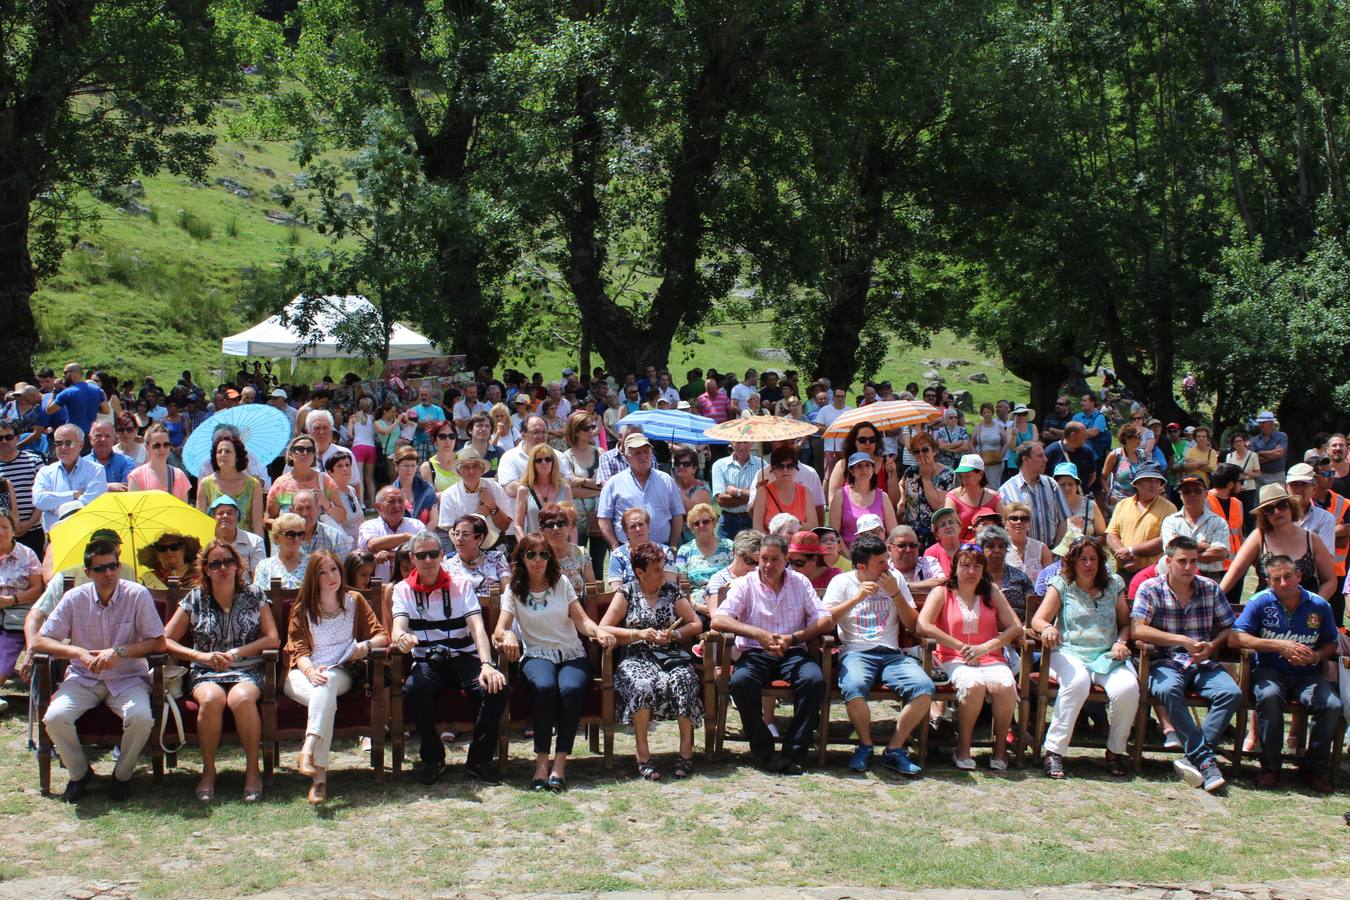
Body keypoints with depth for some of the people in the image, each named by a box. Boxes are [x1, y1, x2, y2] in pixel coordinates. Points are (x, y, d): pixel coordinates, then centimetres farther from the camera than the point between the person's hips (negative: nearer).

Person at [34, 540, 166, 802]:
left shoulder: (138, 595, -8)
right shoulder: (74, 598, -3)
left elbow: (158, 643, -8)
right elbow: (39, 642, -3)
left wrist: (119, 651, -21)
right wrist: (78, 652, -20)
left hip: (128, 679, -2)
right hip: (83, 679, 2)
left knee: (141, 718, -32)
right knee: (55, 718, -26)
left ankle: (122, 775, -2)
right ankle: (79, 773, 3)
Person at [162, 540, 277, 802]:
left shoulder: (254, 596, 9)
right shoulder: (195, 599, 8)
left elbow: (272, 639, 2)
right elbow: (166, 640, 4)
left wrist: (237, 652, -11)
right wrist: (201, 656, -11)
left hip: (247, 672, 0)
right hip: (205, 673, 1)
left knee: (241, 698, -37)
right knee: (212, 699, -36)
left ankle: (253, 769, -21)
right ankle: (208, 771, -18)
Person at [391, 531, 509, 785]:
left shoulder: (461, 586, 8)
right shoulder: (403, 590, 9)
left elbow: (478, 628, -7)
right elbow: (398, 627, -9)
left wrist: (487, 664, -26)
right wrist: (402, 638, -37)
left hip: (464, 658, 1)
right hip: (427, 662, 0)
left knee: (498, 689, -29)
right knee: (413, 689, -35)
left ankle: (479, 759, -8)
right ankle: (433, 759, -12)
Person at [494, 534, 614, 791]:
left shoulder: (561, 583, 12)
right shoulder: (514, 590, 9)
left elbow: (581, 620, 6)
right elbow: (499, 630, -2)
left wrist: (598, 632, -16)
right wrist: (507, 636, -26)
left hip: (572, 654, 1)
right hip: (537, 655, -1)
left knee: (572, 688, -34)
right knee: (545, 687, -37)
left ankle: (560, 763, -30)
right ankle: (542, 762, -31)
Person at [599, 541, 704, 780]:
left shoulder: (672, 591, 16)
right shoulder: (627, 592, 9)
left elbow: (696, 625, 14)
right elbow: (603, 629, 2)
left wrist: (673, 635, -5)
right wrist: (639, 634, -8)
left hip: (670, 656, 2)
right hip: (636, 657, -2)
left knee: (684, 680, -33)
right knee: (642, 685, -37)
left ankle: (686, 749, -25)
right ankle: (643, 754, -28)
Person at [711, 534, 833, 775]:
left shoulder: (800, 582, 10)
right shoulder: (745, 584, 3)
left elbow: (827, 621, 3)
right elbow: (718, 620, -11)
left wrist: (793, 638, -14)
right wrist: (758, 634, -23)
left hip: (793, 653, 1)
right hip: (755, 653, -1)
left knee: (814, 680, -31)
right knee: (741, 681, -34)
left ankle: (793, 753, -22)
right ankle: (764, 753, -21)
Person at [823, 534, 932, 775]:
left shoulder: (895, 579, 15)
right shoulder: (841, 582, 9)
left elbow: (913, 625, 11)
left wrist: (895, 593, -2)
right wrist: (857, 598, -10)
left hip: (892, 653, 3)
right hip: (855, 653, -3)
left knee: (924, 688, -27)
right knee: (853, 688, -37)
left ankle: (894, 750, -11)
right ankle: (865, 745, -9)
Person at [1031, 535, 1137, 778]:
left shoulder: (1113, 585, 17)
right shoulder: (1061, 585, 9)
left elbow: (1126, 623, 20)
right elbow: (1037, 620, 0)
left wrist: (1122, 642, -2)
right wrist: (1047, 628, -23)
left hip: (1108, 656, 2)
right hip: (1070, 653, -2)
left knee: (1127, 688, -30)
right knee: (1077, 683, -38)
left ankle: (1116, 751, -8)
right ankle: (1054, 751, -31)